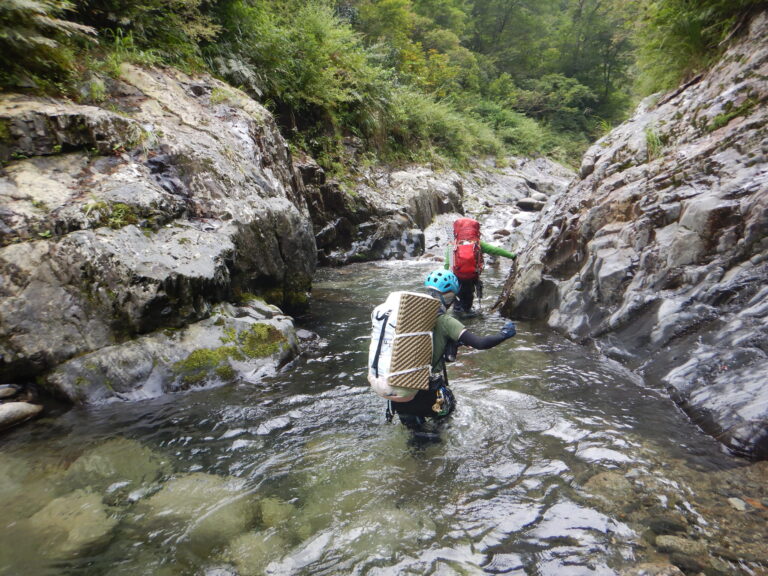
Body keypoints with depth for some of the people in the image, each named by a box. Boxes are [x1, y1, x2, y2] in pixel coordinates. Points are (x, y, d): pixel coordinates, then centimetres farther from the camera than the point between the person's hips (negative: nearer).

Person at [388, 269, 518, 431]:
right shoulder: (444, 321, -14)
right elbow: (480, 343, -18)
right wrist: (504, 334, -1)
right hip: (425, 388, -2)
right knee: (447, 407, 29)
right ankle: (416, 416, 11)